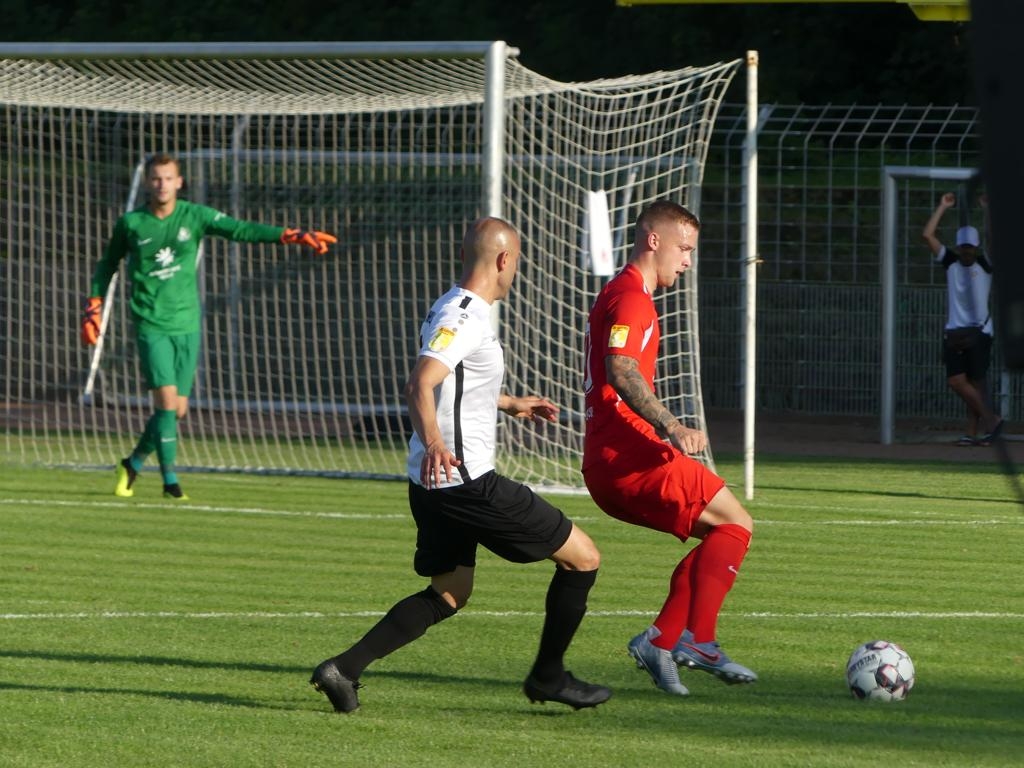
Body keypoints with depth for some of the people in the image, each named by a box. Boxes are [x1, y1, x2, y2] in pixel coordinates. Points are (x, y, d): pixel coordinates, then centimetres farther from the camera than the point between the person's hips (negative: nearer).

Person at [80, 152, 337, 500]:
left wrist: (291, 235, -20)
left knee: (178, 410, 5)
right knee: (166, 400, -16)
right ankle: (170, 480, -7)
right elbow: (108, 264, 15)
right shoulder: (130, 224, 0)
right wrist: (94, 308, 10)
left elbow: (242, 230, -9)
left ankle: (133, 464, 26)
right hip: (151, 325, -3)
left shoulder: (194, 216, 1)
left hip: (186, 325, 3)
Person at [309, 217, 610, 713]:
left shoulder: (451, 310, 15)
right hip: (466, 481, -10)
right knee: (582, 559, 1)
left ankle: (344, 668, 7)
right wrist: (432, 441, -47)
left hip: (435, 483, 10)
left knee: (447, 596, 20)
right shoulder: (466, 318, -17)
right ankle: (548, 676, 12)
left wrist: (509, 404, 45)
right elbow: (420, 386, -30)